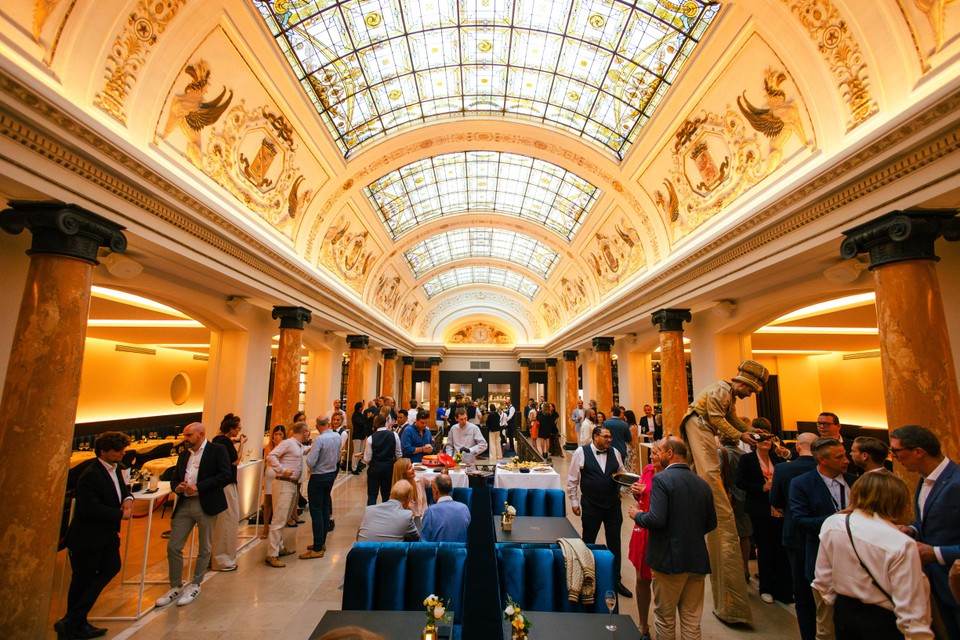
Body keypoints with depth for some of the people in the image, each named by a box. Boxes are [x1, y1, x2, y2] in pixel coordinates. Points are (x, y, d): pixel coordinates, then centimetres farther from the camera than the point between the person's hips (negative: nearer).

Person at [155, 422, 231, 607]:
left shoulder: (217, 450, -8)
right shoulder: (184, 454, 14)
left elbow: (226, 476, -16)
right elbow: (174, 478, 19)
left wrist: (198, 487, -20)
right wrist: (177, 487, -4)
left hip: (206, 505, -6)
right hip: (184, 504, 6)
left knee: (204, 548, 8)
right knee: (173, 547, 7)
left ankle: (195, 585, 28)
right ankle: (176, 587, 27)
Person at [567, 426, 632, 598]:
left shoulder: (615, 453, -1)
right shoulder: (581, 452, -12)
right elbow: (572, 479, -5)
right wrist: (574, 502, -2)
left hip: (613, 505, 3)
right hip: (591, 506, -3)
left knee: (614, 544, 14)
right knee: (588, 543, 14)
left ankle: (616, 580, 32)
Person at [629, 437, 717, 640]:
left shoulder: (662, 479, -17)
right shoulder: (703, 484, 2)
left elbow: (656, 519, -25)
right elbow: (711, 523, 11)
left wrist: (637, 515, -5)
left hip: (670, 558, -5)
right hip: (698, 560, 6)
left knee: (665, 619, 13)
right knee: (692, 621, 17)